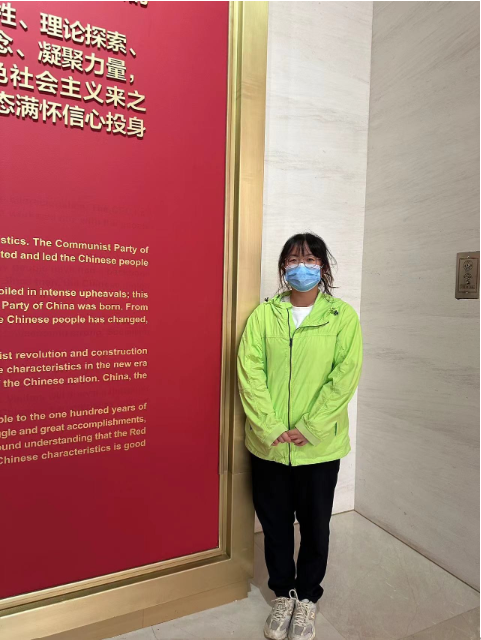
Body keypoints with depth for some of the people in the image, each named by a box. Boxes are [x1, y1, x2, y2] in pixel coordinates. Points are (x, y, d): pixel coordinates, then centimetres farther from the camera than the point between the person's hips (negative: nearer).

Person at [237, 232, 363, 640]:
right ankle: (283, 595, 42)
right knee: (275, 524, 17)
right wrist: (270, 428, -15)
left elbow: (345, 376, -10)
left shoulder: (343, 316, -4)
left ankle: (307, 599, 42)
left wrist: (308, 430, -15)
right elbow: (249, 372, -7)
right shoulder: (263, 314, -2)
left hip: (320, 446, -1)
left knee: (315, 526, 17)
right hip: (268, 445, 1)